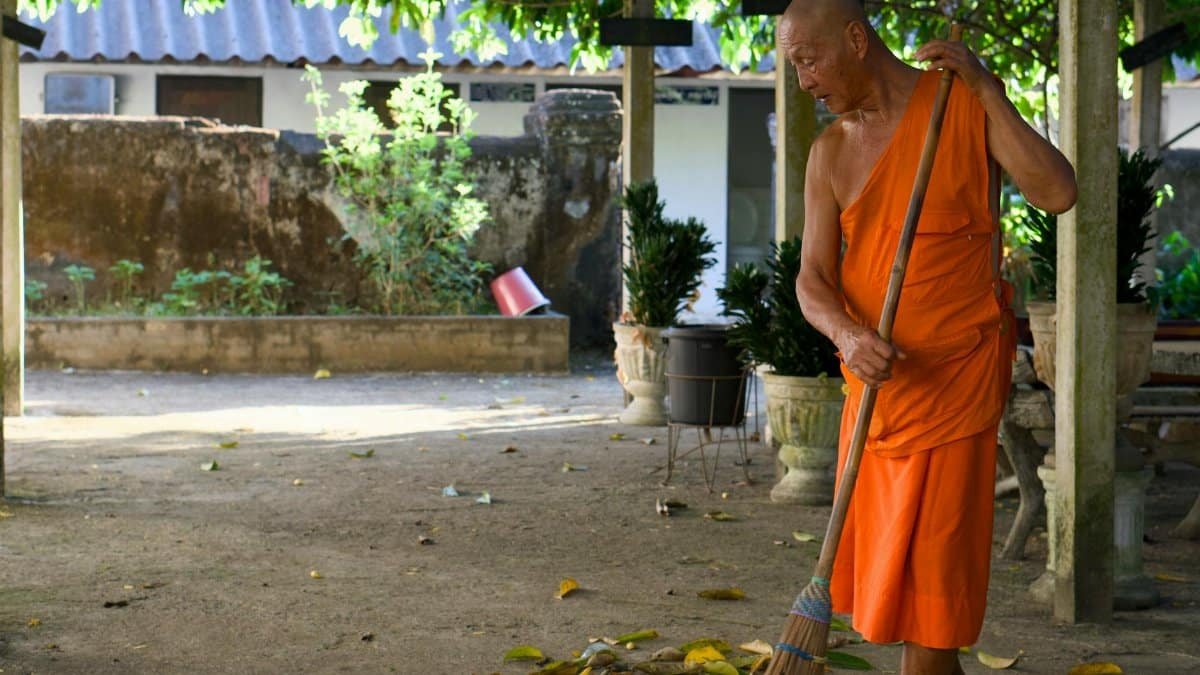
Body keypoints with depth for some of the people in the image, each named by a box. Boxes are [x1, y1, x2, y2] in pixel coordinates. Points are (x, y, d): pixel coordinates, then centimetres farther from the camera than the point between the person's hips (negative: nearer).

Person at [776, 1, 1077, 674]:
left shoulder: (966, 103, -6)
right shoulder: (830, 152, 8)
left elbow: (1058, 193, -18)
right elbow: (813, 277, 0)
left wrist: (984, 88, -20)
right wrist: (848, 334, -22)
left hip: (955, 375, -6)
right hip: (875, 378, 6)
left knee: (927, 579, -7)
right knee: (881, 568, 11)